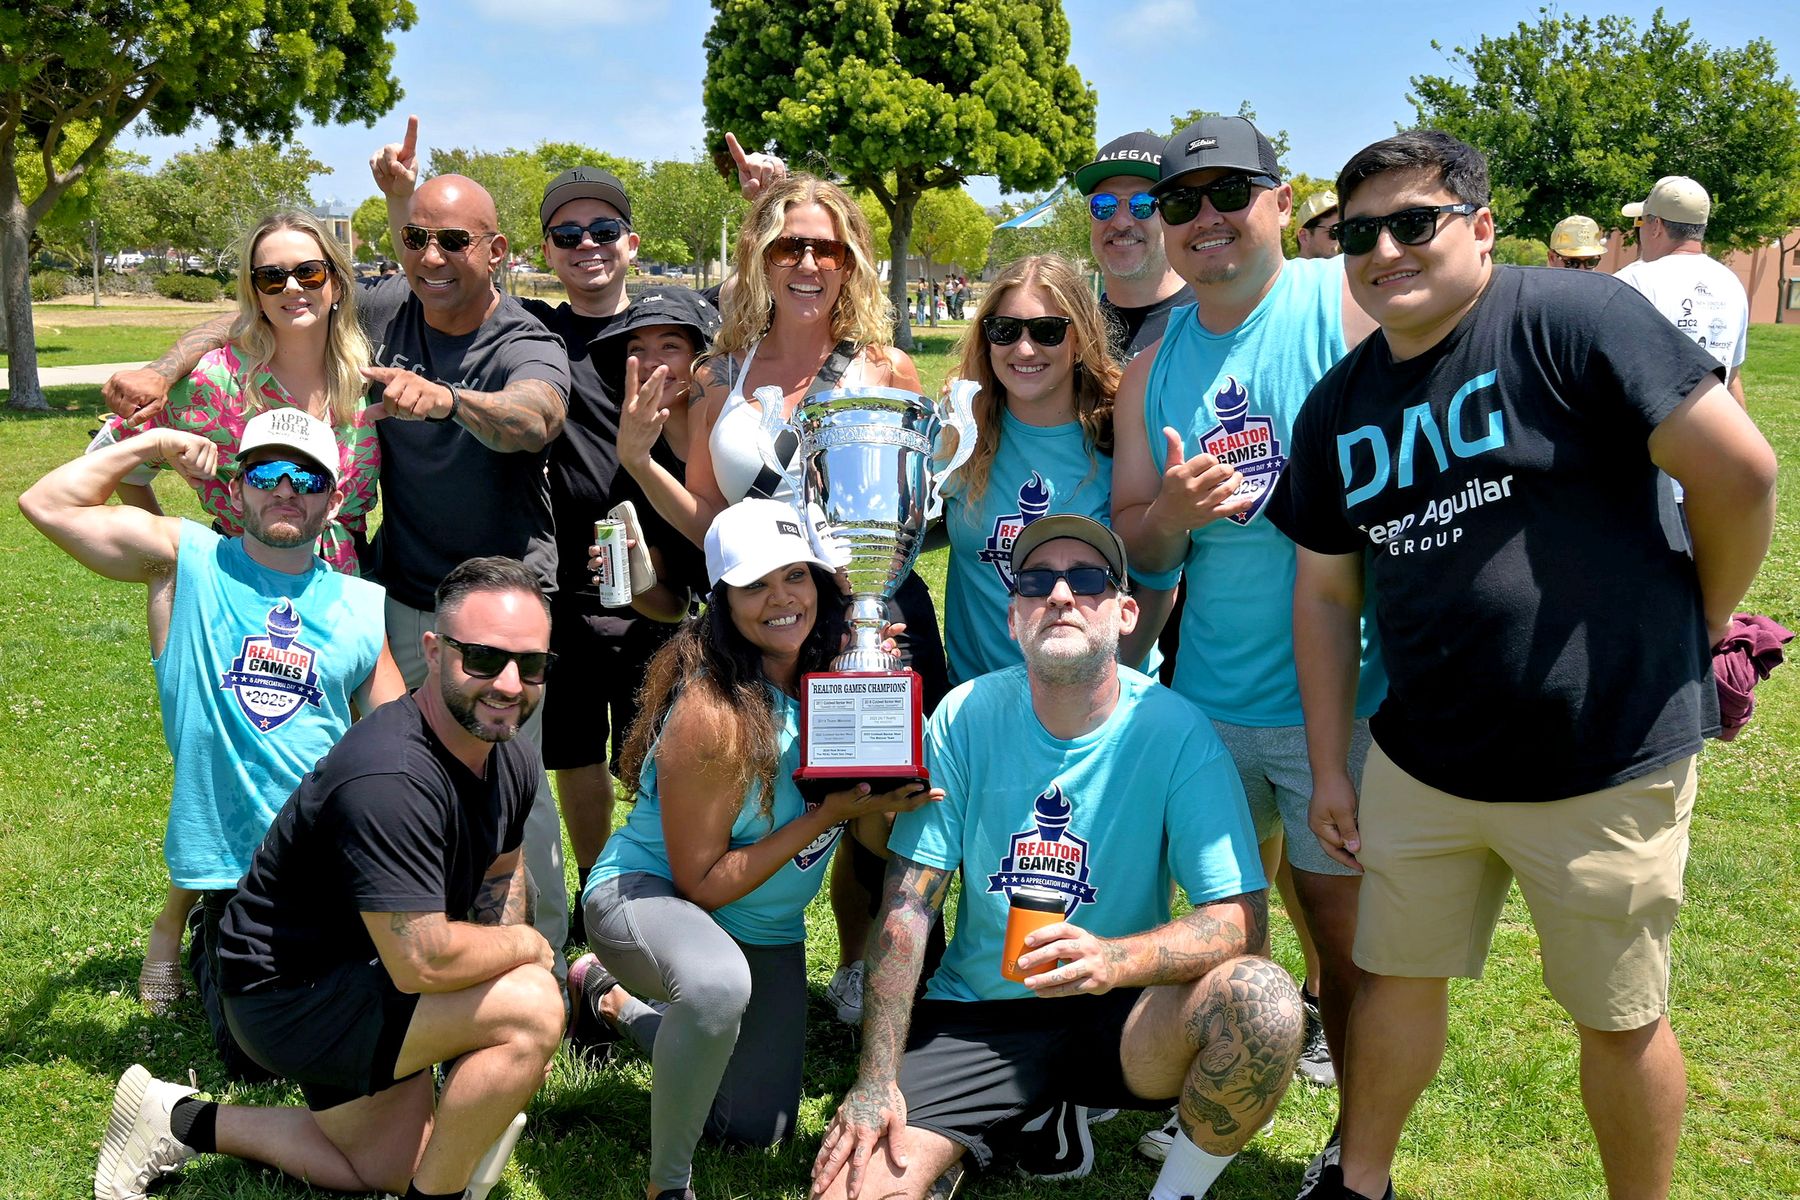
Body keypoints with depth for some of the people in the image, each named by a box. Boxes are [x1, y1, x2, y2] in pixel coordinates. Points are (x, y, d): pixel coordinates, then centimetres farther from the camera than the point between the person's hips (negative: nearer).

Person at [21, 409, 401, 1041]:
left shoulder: (364, 605, 7)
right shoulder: (186, 562, 1)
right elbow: (46, 504, -6)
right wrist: (152, 443, -3)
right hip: (227, 864, -2)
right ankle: (181, 924, 26)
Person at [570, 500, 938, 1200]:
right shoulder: (713, 712, -29)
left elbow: (874, 841, -6)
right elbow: (701, 884, -24)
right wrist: (830, 811, -28)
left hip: (769, 930, 7)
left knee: (756, 1130, 19)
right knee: (719, 984, -44)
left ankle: (614, 997, 41)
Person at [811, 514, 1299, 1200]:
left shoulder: (1174, 731, -11)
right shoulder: (967, 716, -7)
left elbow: (1242, 918, -17)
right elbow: (908, 903, -6)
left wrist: (1116, 959, -36)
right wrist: (877, 1082, -13)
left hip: (1121, 1015, -2)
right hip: (976, 1014, 2)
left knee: (1263, 1001, -32)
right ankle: (1045, 1115, 12)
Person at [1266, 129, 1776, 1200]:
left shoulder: (1568, 319, -14)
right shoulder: (1338, 408, 7)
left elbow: (1739, 468, -17)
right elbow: (1326, 592, 12)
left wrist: (1696, 624, -4)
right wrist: (1329, 767, 11)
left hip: (1605, 762, -5)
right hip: (1420, 764, 6)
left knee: (1622, 1018, 10)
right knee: (1398, 979, 17)